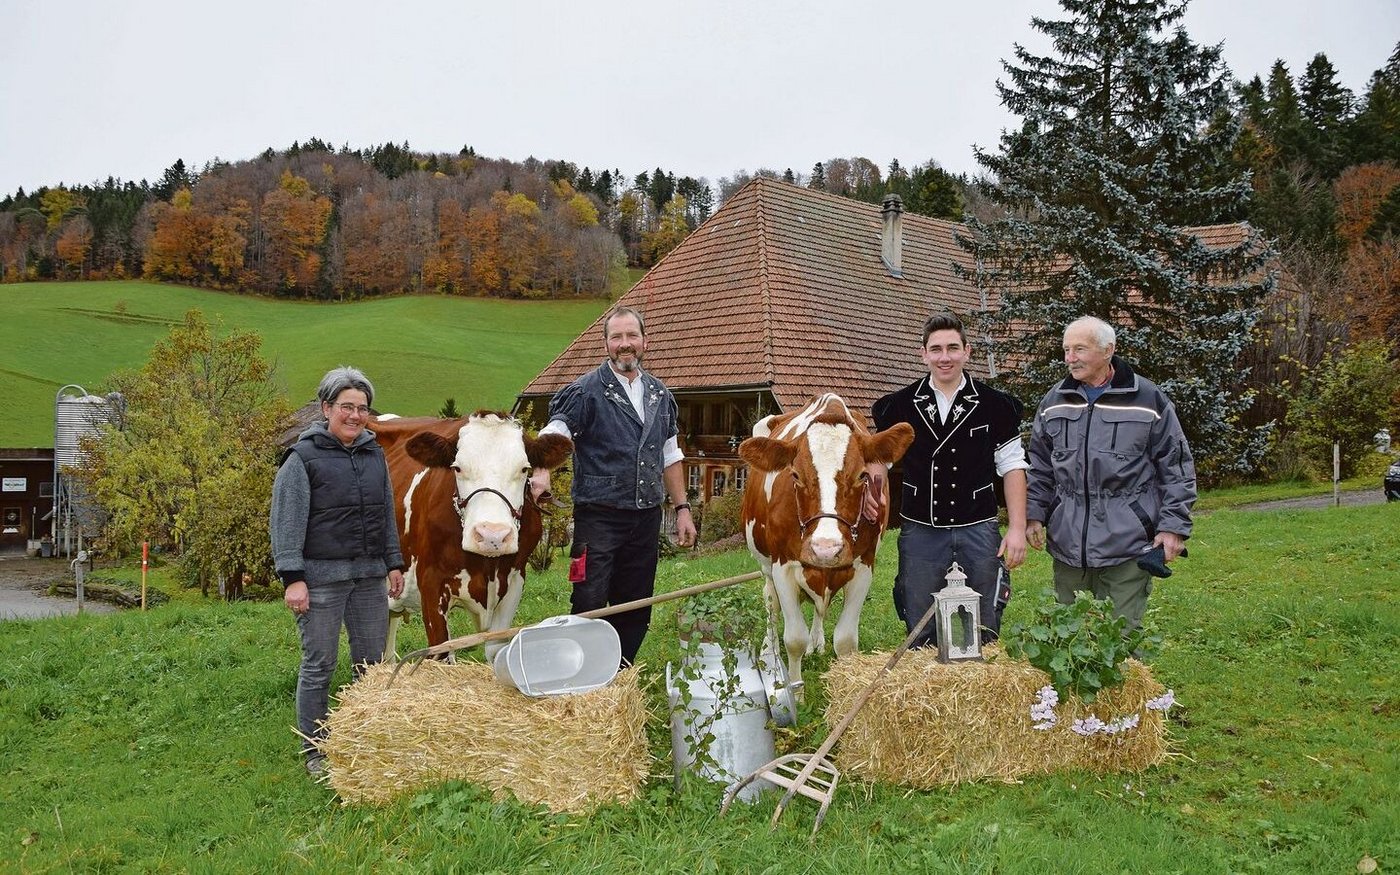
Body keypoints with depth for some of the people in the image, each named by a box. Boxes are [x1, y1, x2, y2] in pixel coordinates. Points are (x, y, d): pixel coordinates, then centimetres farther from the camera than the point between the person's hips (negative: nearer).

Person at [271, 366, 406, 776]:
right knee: (318, 665, 2)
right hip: (322, 577, -6)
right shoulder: (302, 458, -6)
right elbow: (287, 522, -10)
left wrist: (394, 564, 16)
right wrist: (292, 577, -16)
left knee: (373, 663, 9)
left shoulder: (374, 454, 13)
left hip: (370, 576, 6)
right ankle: (314, 753, 13)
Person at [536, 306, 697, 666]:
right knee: (590, 605, -5)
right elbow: (554, 434, -16)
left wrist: (682, 509, 16)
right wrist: (540, 471, -36)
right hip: (599, 516, -5)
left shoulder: (660, 395, 13)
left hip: (646, 518, 6)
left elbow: (669, 457, 19)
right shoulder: (586, 391, -5)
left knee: (635, 610, 11)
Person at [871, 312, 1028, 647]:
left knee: (984, 632, 8)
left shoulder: (994, 405, 0)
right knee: (921, 634, 8)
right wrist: (871, 490, -8)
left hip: (979, 530, 0)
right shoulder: (900, 406, 2)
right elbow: (878, 456, 13)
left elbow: (1012, 467, 4)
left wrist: (1017, 528, -3)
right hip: (920, 530, 1)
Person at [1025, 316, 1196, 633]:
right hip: (1068, 546, 4)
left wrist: (1174, 526, -5)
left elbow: (1176, 467, -1)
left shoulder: (1148, 399, -4)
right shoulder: (1054, 401, 8)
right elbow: (1039, 466, 16)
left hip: (1127, 547, -4)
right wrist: (1034, 515, 8)